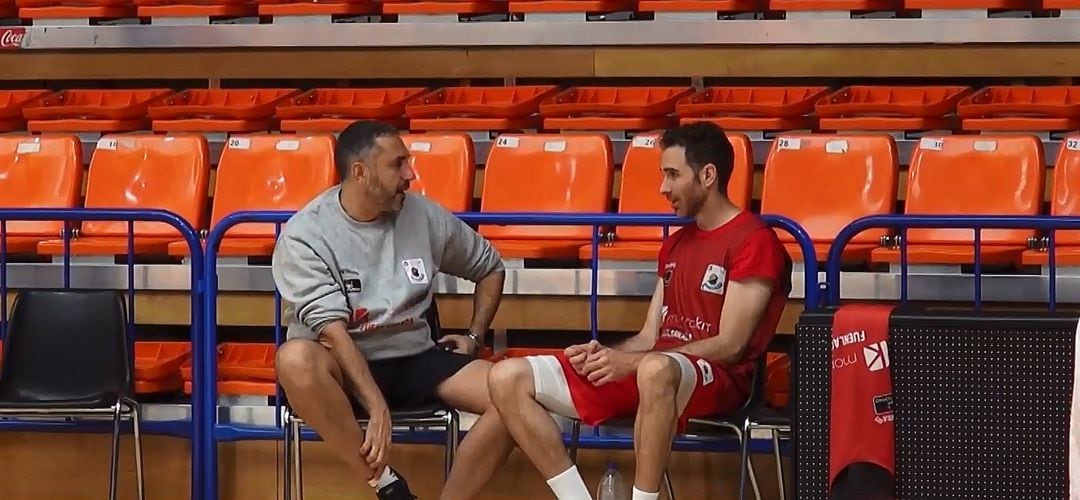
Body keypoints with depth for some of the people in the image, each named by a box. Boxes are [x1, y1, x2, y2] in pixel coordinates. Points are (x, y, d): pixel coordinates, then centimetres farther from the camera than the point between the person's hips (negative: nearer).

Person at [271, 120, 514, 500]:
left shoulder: (424, 216, 2)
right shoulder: (305, 234, -12)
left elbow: (490, 266, 21)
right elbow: (332, 330, -21)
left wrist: (475, 336, 10)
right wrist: (377, 407, -30)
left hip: (415, 359, 4)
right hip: (343, 367, -4)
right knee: (296, 360, -40)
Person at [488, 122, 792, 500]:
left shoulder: (754, 241, -5)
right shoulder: (676, 245, 22)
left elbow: (730, 345, -12)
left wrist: (632, 362, -17)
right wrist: (604, 354, -4)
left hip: (717, 380, -8)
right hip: (638, 372, 9)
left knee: (654, 370, -46)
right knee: (508, 379, -6)